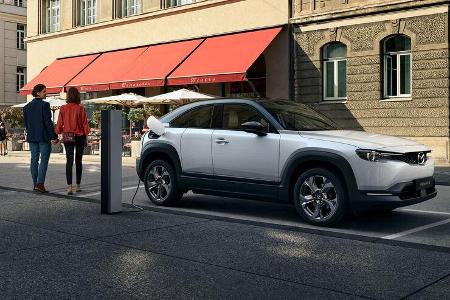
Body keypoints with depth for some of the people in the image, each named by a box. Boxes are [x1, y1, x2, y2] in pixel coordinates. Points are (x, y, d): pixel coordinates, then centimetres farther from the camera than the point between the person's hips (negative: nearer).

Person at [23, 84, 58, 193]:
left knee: (34, 160, 11)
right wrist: (53, 137, -10)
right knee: (44, 160, -3)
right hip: (43, 136, -6)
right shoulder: (44, 105, -11)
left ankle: (35, 183, 15)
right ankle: (40, 183, -11)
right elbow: (48, 122, -13)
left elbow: (26, 123, 12)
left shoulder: (27, 106, 8)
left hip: (32, 137, 6)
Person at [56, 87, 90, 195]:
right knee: (78, 161, 11)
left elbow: (59, 124, -1)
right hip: (80, 137, 0)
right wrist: (86, 137, 5)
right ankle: (78, 186, 17)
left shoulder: (63, 108, -4)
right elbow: (85, 124, -4)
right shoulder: (80, 109, -7)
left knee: (69, 161, -2)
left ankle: (69, 186, -16)